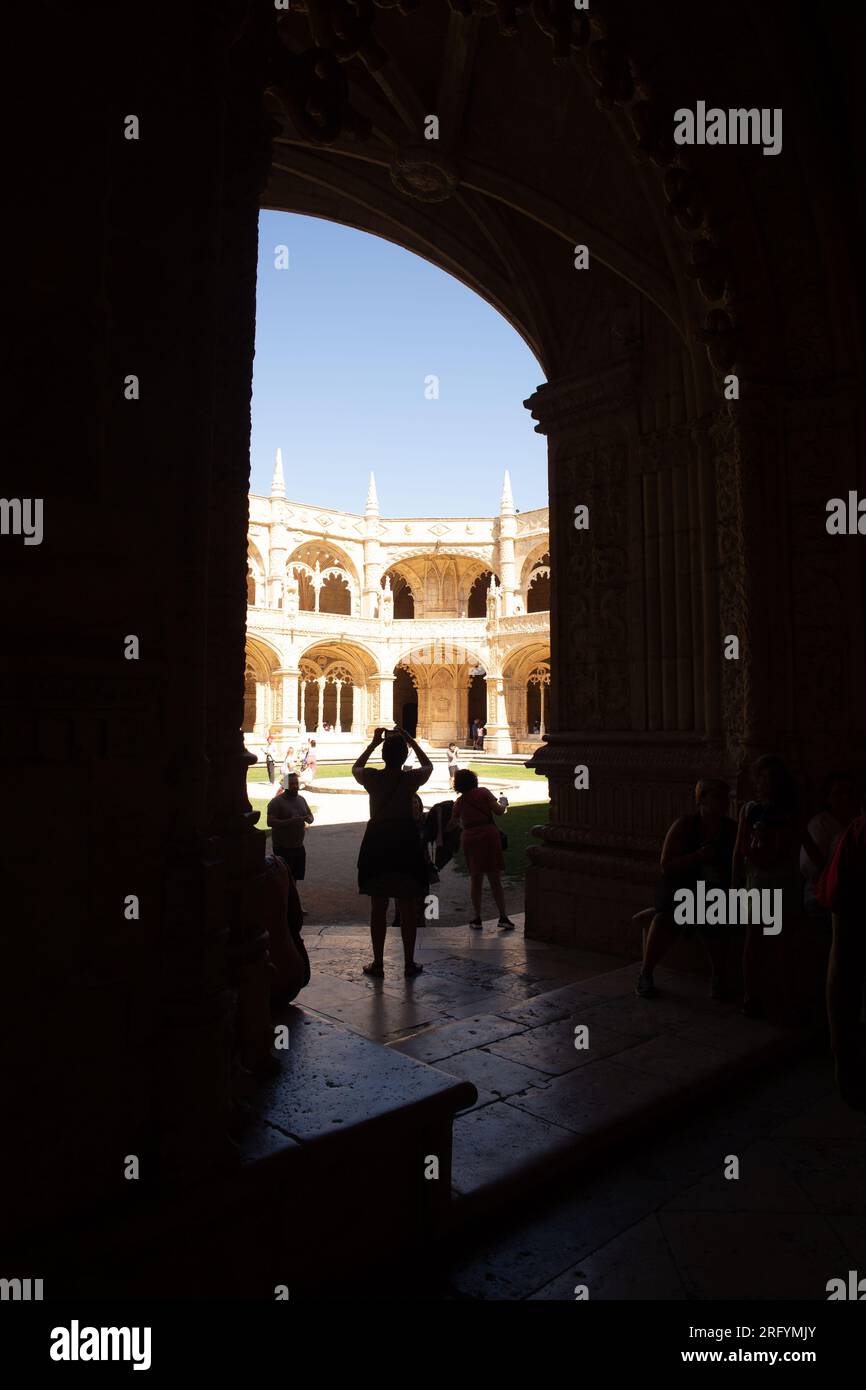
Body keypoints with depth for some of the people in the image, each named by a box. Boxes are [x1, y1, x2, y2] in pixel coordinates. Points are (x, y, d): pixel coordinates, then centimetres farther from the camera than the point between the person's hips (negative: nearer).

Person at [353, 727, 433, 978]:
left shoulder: (371, 777, -7)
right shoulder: (411, 779, -9)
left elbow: (356, 768, 17)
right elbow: (428, 765, 14)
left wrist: (373, 742, 18)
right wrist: (410, 740, 13)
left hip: (377, 842, 1)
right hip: (406, 843, -1)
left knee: (378, 906, 10)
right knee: (408, 907, 9)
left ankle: (378, 963, 16)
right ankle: (409, 963, 16)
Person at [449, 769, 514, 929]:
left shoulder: (460, 801, 10)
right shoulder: (483, 792, 1)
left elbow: (453, 823, 16)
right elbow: (499, 811, -6)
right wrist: (503, 803, 14)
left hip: (470, 839, 2)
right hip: (489, 835, -2)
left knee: (475, 880, 12)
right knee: (495, 880, 3)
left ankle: (477, 918, 12)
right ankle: (503, 916, 0)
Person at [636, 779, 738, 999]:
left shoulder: (732, 828, 1)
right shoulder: (684, 825, -5)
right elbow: (667, 866, -8)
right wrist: (698, 856, -20)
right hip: (679, 887, -1)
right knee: (667, 915, -34)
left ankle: (719, 976, -13)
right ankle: (645, 974, -19)